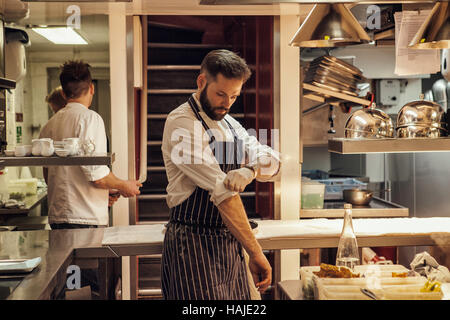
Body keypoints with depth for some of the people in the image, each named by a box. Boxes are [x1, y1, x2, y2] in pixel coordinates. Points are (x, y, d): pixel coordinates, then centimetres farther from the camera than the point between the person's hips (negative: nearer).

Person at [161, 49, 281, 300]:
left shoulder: (229, 124, 14)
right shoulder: (182, 124, -14)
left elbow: (273, 162, 3)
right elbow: (222, 191, -20)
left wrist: (250, 170, -22)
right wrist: (255, 252, -24)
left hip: (231, 241, 8)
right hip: (194, 245, -8)